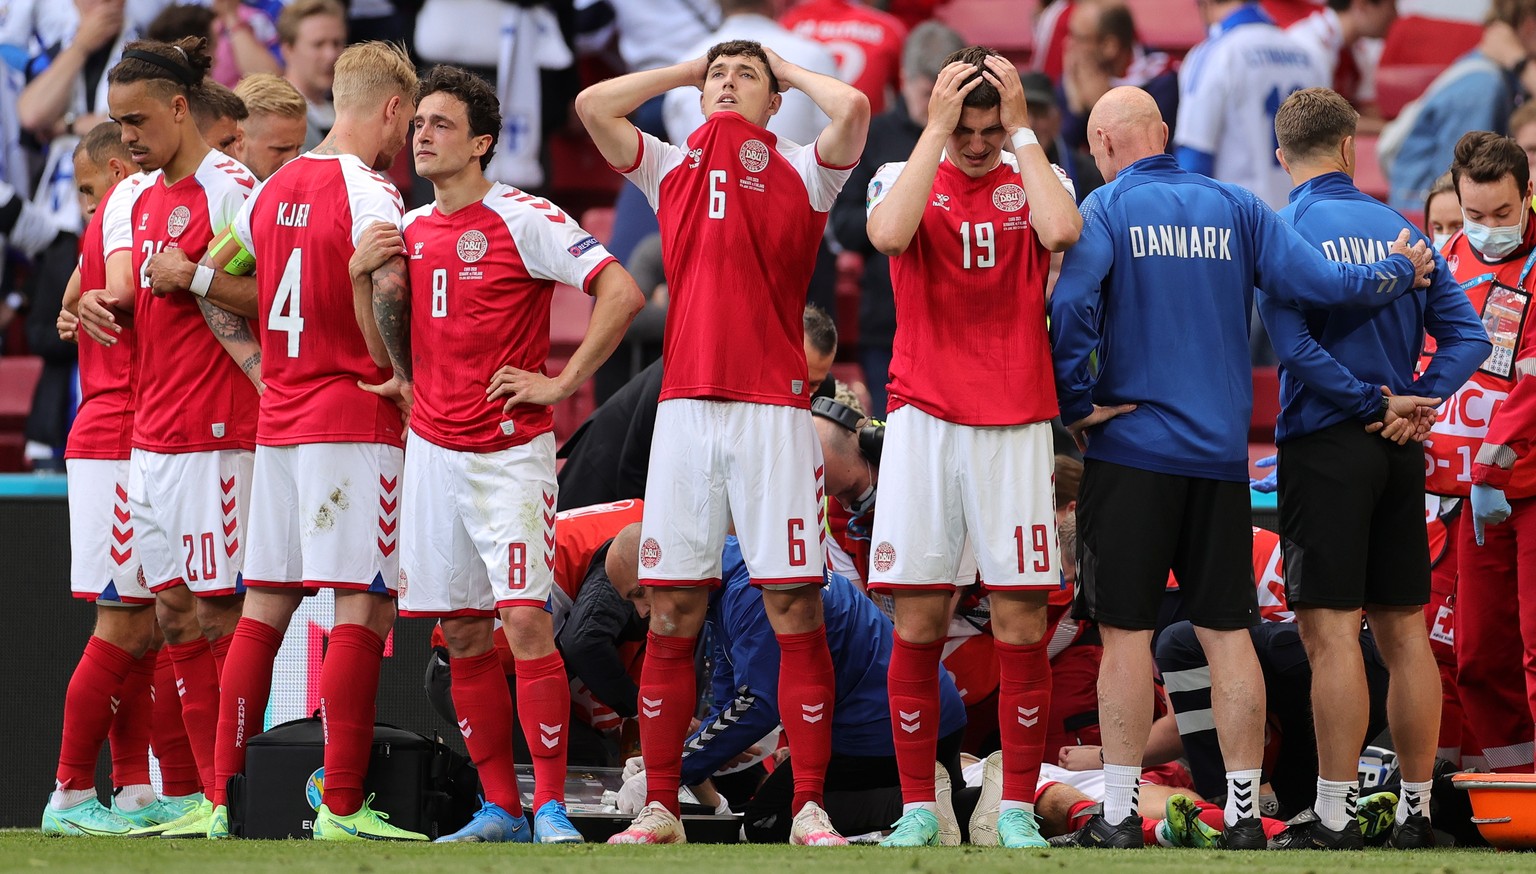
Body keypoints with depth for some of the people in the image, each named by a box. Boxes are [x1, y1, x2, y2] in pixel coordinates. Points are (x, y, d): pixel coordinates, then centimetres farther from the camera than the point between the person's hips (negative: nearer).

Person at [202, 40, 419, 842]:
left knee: (264, 606, 10)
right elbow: (379, 291, -25)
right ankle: (341, 806, -11)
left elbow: (208, 279, 20)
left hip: (277, 419, 8)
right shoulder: (368, 193, -11)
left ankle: (223, 796, 9)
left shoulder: (275, 189, 12)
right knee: (362, 609, -7)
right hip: (355, 421, -8)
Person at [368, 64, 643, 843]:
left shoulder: (523, 220, -9)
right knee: (463, 637, 6)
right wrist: (377, 280, 6)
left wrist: (562, 382, -15)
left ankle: (551, 808, -9)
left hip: (510, 451, -7)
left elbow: (622, 292, -16)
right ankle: (499, 808, 13)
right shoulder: (410, 230, 13)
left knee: (526, 622, -14)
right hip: (432, 449, 7)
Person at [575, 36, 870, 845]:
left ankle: (809, 807, -3)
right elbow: (592, 105, 10)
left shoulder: (802, 171, 7)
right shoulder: (672, 168, 16)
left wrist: (787, 71, 8)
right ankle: (659, 808, 8)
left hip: (773, 407, -3)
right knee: (671, 615, 2)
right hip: (685, 406, 3)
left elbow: (852, 108, -10)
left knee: (795, 609, -5)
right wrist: (685, 71, 18)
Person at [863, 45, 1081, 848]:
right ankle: (918, 807, 5)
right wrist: (936, 131, -13)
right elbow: (888, 235, -17)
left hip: (1014, 423, 0)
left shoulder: (1035, 179, 7)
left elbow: (1063, 231, -16)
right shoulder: (905, 177, 7)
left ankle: (1017, 808, 4)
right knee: (918, 620, -2)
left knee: (1021, 622, -3)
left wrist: (1022, 130, -9)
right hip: (923, 419, 0)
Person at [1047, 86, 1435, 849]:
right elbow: (1317, 284, -4)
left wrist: (1078, 404, -10)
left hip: (1132, 445, -3)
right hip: (1222, 454, 3)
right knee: (1228, 632, 8)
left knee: (1126, 632, 1)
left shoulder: (1109, 208, -5)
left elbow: (1071, 304, -21)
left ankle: (1119, 816, 0)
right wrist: (1400, 272, 13)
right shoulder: (1235, 208, 5)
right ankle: (1244, 814, 8)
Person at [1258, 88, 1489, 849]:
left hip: (1326, 444, -5)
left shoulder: (1283, 231, -6)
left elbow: (1294, 345, -17)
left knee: (1332, 631, -7)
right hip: (1399, 451, 5)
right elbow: (1465, 333, 3)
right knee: (1405, 631, 9)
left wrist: (1374, 404, -9)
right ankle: (1416, 809, 14)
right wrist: (1419, 400, -6)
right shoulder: (1399, 230, 8)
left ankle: (1334, 815, -9)